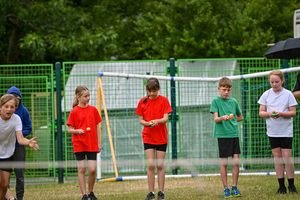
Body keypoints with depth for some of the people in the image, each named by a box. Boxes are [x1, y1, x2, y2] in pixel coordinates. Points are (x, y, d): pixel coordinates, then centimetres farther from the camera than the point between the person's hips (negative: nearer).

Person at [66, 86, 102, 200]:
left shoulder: (93, 110, 5)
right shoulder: (74, 112, -3)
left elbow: (97, 127, 10)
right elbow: (70, 129, -1)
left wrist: (99, 143, 6)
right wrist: (77, 131, -22)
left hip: (92, 145, 2)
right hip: (79, 144, -2)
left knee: (92, 169, -4)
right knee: (81, 169, -2)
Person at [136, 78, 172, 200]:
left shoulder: (163, 100, -4)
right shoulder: (143, 101, 1)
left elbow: (165, 118, -11)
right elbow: (140, 120, 2)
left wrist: (157, 121, -31)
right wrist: (147, 123, -19)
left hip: (161, 137, -1)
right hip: (148, 137, 1)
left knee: (160, 165, 2)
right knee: (151, 165, -4)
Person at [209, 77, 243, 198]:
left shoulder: (233, 101, 10)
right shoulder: (216, 101, -2)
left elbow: (240, 117, 23)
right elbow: (215, 119, -11)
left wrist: (232, 120, 7)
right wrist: (223, 118, -30)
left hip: (234, 134, 4)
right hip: (222, 135, -4)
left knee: (236, 162, 0)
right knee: (224, 163, 0)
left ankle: (234, 187, 11)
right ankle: (226, 188, 8)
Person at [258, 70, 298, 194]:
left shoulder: (288, 94, -4)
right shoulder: (266, 95, 4)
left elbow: (293, 112, -5)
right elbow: (261, 113, 4)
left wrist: (281, 113, -22)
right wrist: (269, 114, -17)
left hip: (286, 131, -3)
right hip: (272, 132, 3)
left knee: (287, 156, -6)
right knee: (277, 157, 5)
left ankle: (291, 185, 3)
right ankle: (281, 186, 10)